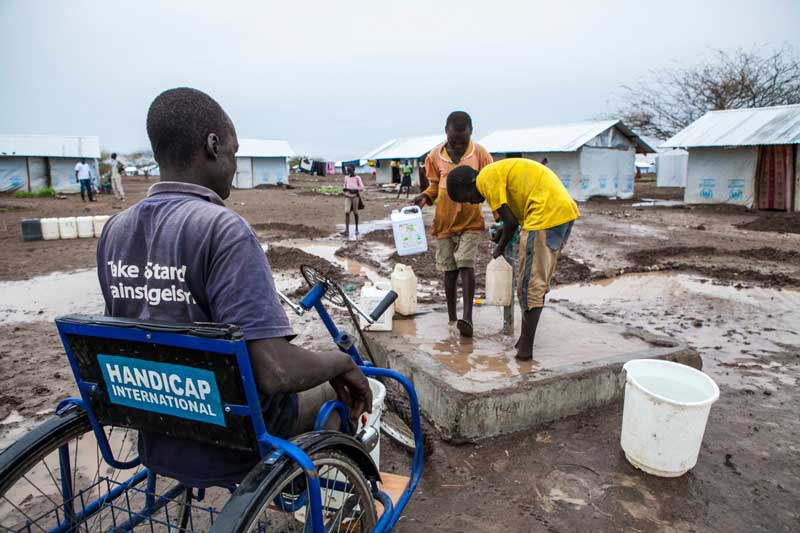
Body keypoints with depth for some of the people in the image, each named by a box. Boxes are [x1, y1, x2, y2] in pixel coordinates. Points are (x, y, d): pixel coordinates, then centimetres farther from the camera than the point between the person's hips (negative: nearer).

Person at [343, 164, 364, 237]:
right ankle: (347, 230, -15)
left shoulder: (357, 178, -5)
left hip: (355, 196, -2)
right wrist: (345, 189, -1)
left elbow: (362, 188, -8)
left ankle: (356, 228, 26)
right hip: (348, 197, 2)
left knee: (355, 212, 7)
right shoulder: (346, 177, 7)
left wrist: (354, 190, -21)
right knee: (347, 212, -12)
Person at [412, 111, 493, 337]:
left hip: (471, 221, -2)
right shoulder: (435, 155, 0)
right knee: (450, 270, 7)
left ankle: (467, 316, -18)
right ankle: (452, 318, 18)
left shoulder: (480, 153, -5)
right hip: (444, 222, 2)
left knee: (466, 265, -16)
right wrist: (425, 197, -8)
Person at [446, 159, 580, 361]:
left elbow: (511, 222, -7)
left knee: (529, 284, -3)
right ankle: (525, 340, 23)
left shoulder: (486, 179, -6)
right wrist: (501, 237, 22)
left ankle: (525, 347, 2)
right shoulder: (501, 171, 22)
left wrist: (499, 249, 8)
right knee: (539, 280, 14)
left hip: (546, 214, -10)